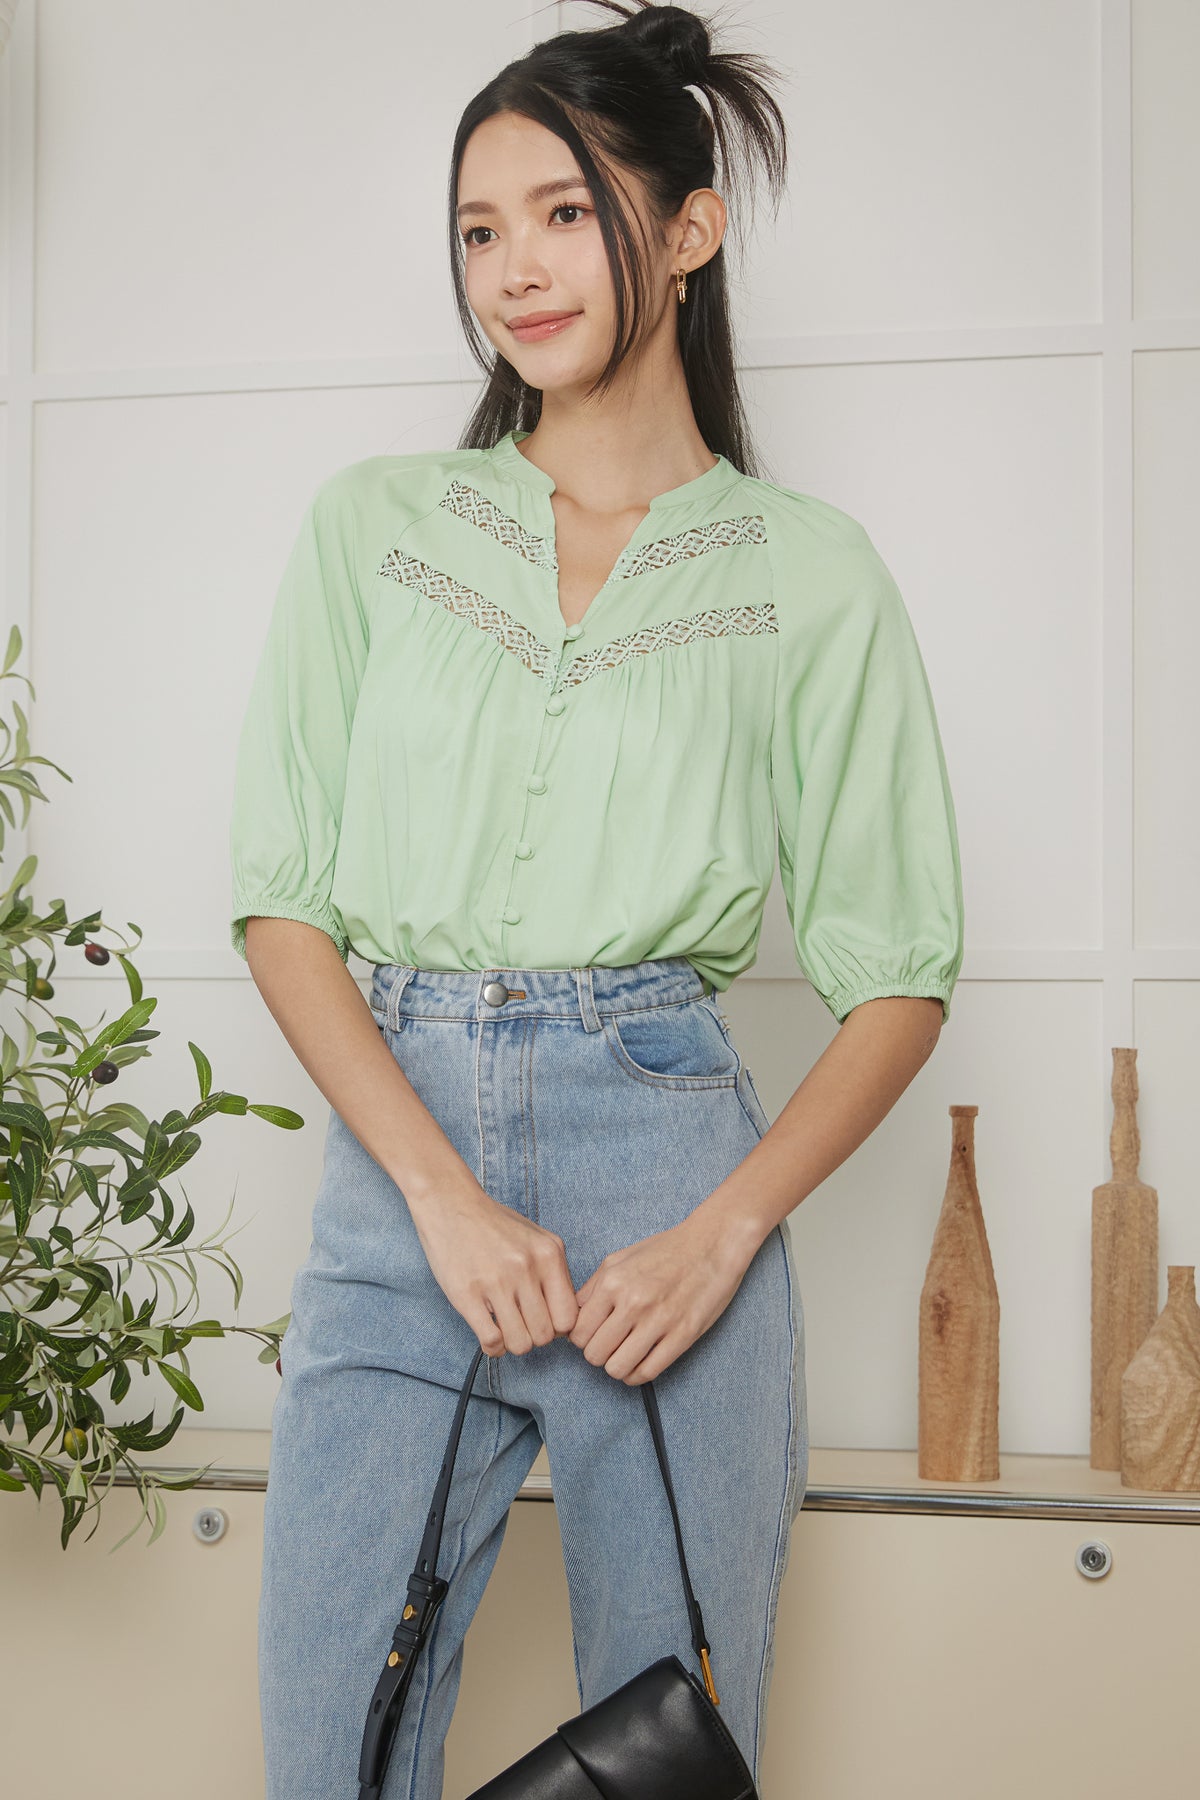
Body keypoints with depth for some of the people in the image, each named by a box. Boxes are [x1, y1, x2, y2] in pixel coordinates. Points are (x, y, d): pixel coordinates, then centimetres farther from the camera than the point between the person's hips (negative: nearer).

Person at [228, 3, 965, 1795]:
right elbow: (281, 899, 4)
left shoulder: (808, 571, 5)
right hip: (399, 1157, 2)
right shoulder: (371, 527, 9)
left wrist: (725, 1230, -11)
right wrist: (445, 1191, -9)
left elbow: (899, 977, 3)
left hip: (670, 1159, -1)